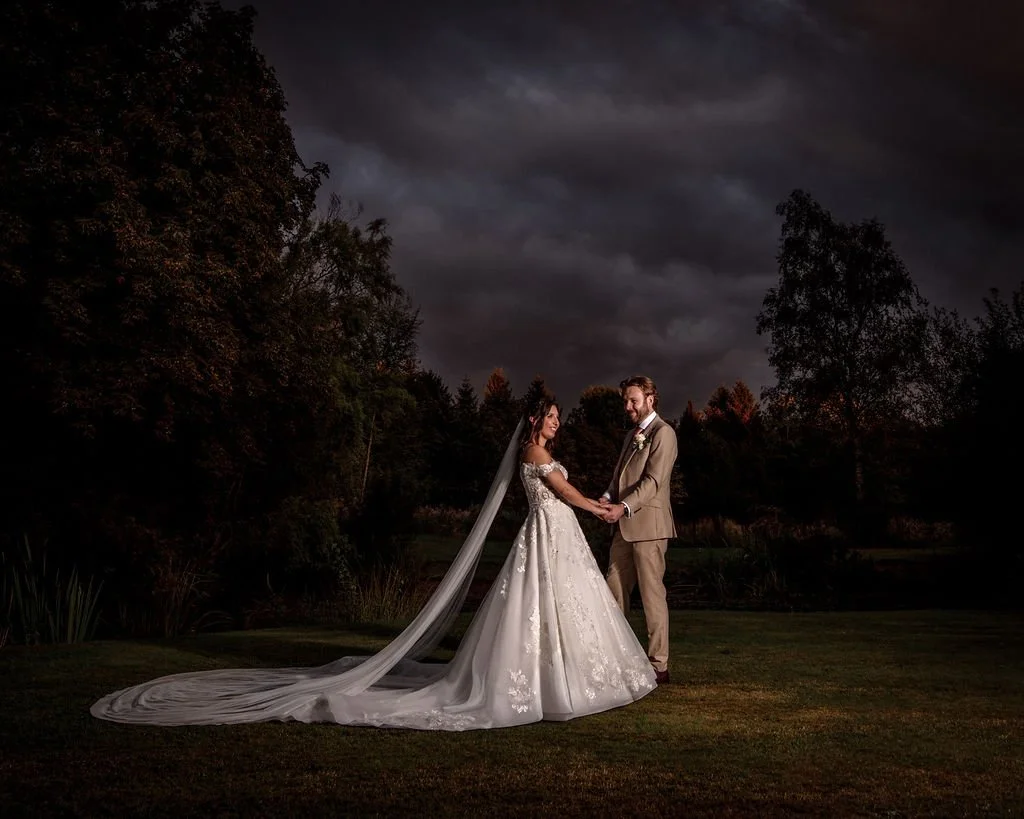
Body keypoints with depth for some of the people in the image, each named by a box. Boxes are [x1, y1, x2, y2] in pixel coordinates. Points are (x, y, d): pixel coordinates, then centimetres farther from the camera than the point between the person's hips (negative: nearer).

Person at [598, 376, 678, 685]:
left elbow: (654, 480, -16)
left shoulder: (662, 432, -6)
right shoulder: (632, 435, 21)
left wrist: (624, 506, -26)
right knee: (614, 590, 8)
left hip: (647, 523, -8)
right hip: (624, 525, 9)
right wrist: (607, 498, -1)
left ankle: (659, 666, 3)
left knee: (652, 594, -4)